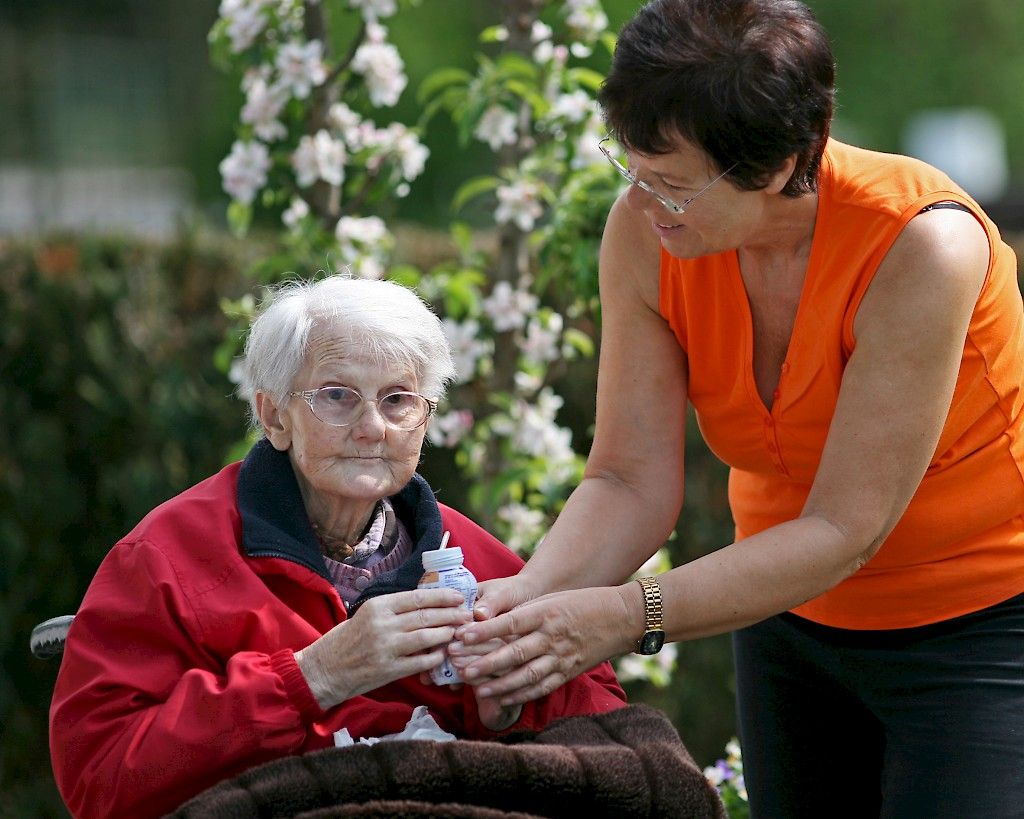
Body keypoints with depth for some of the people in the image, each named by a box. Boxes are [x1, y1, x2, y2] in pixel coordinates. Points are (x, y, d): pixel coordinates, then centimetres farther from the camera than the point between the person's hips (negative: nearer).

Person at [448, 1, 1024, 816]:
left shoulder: (922, 246, -29)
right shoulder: (643, 233, -14)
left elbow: (845, 531, -29)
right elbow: (632, 482, -13)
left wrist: (628, 616, -37)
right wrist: (528, 596, -33)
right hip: (791, 615, 5)